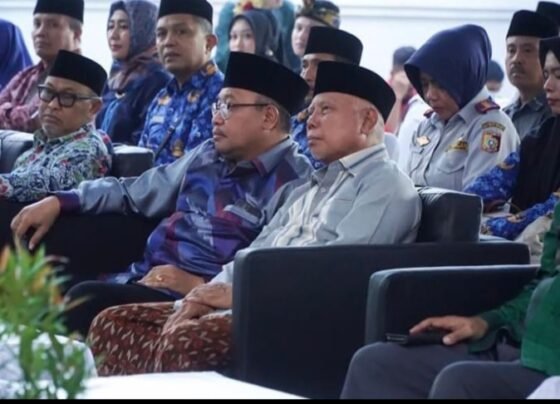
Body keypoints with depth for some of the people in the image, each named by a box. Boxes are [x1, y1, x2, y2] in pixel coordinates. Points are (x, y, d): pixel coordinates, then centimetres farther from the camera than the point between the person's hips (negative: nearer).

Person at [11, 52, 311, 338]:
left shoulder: (292, 181, -8)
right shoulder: (208, 155, 17)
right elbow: (134, 191, 25)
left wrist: (201, 284, -23)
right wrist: (60, 201, 14)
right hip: (140, 279, 8)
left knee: (86, 300, -28)